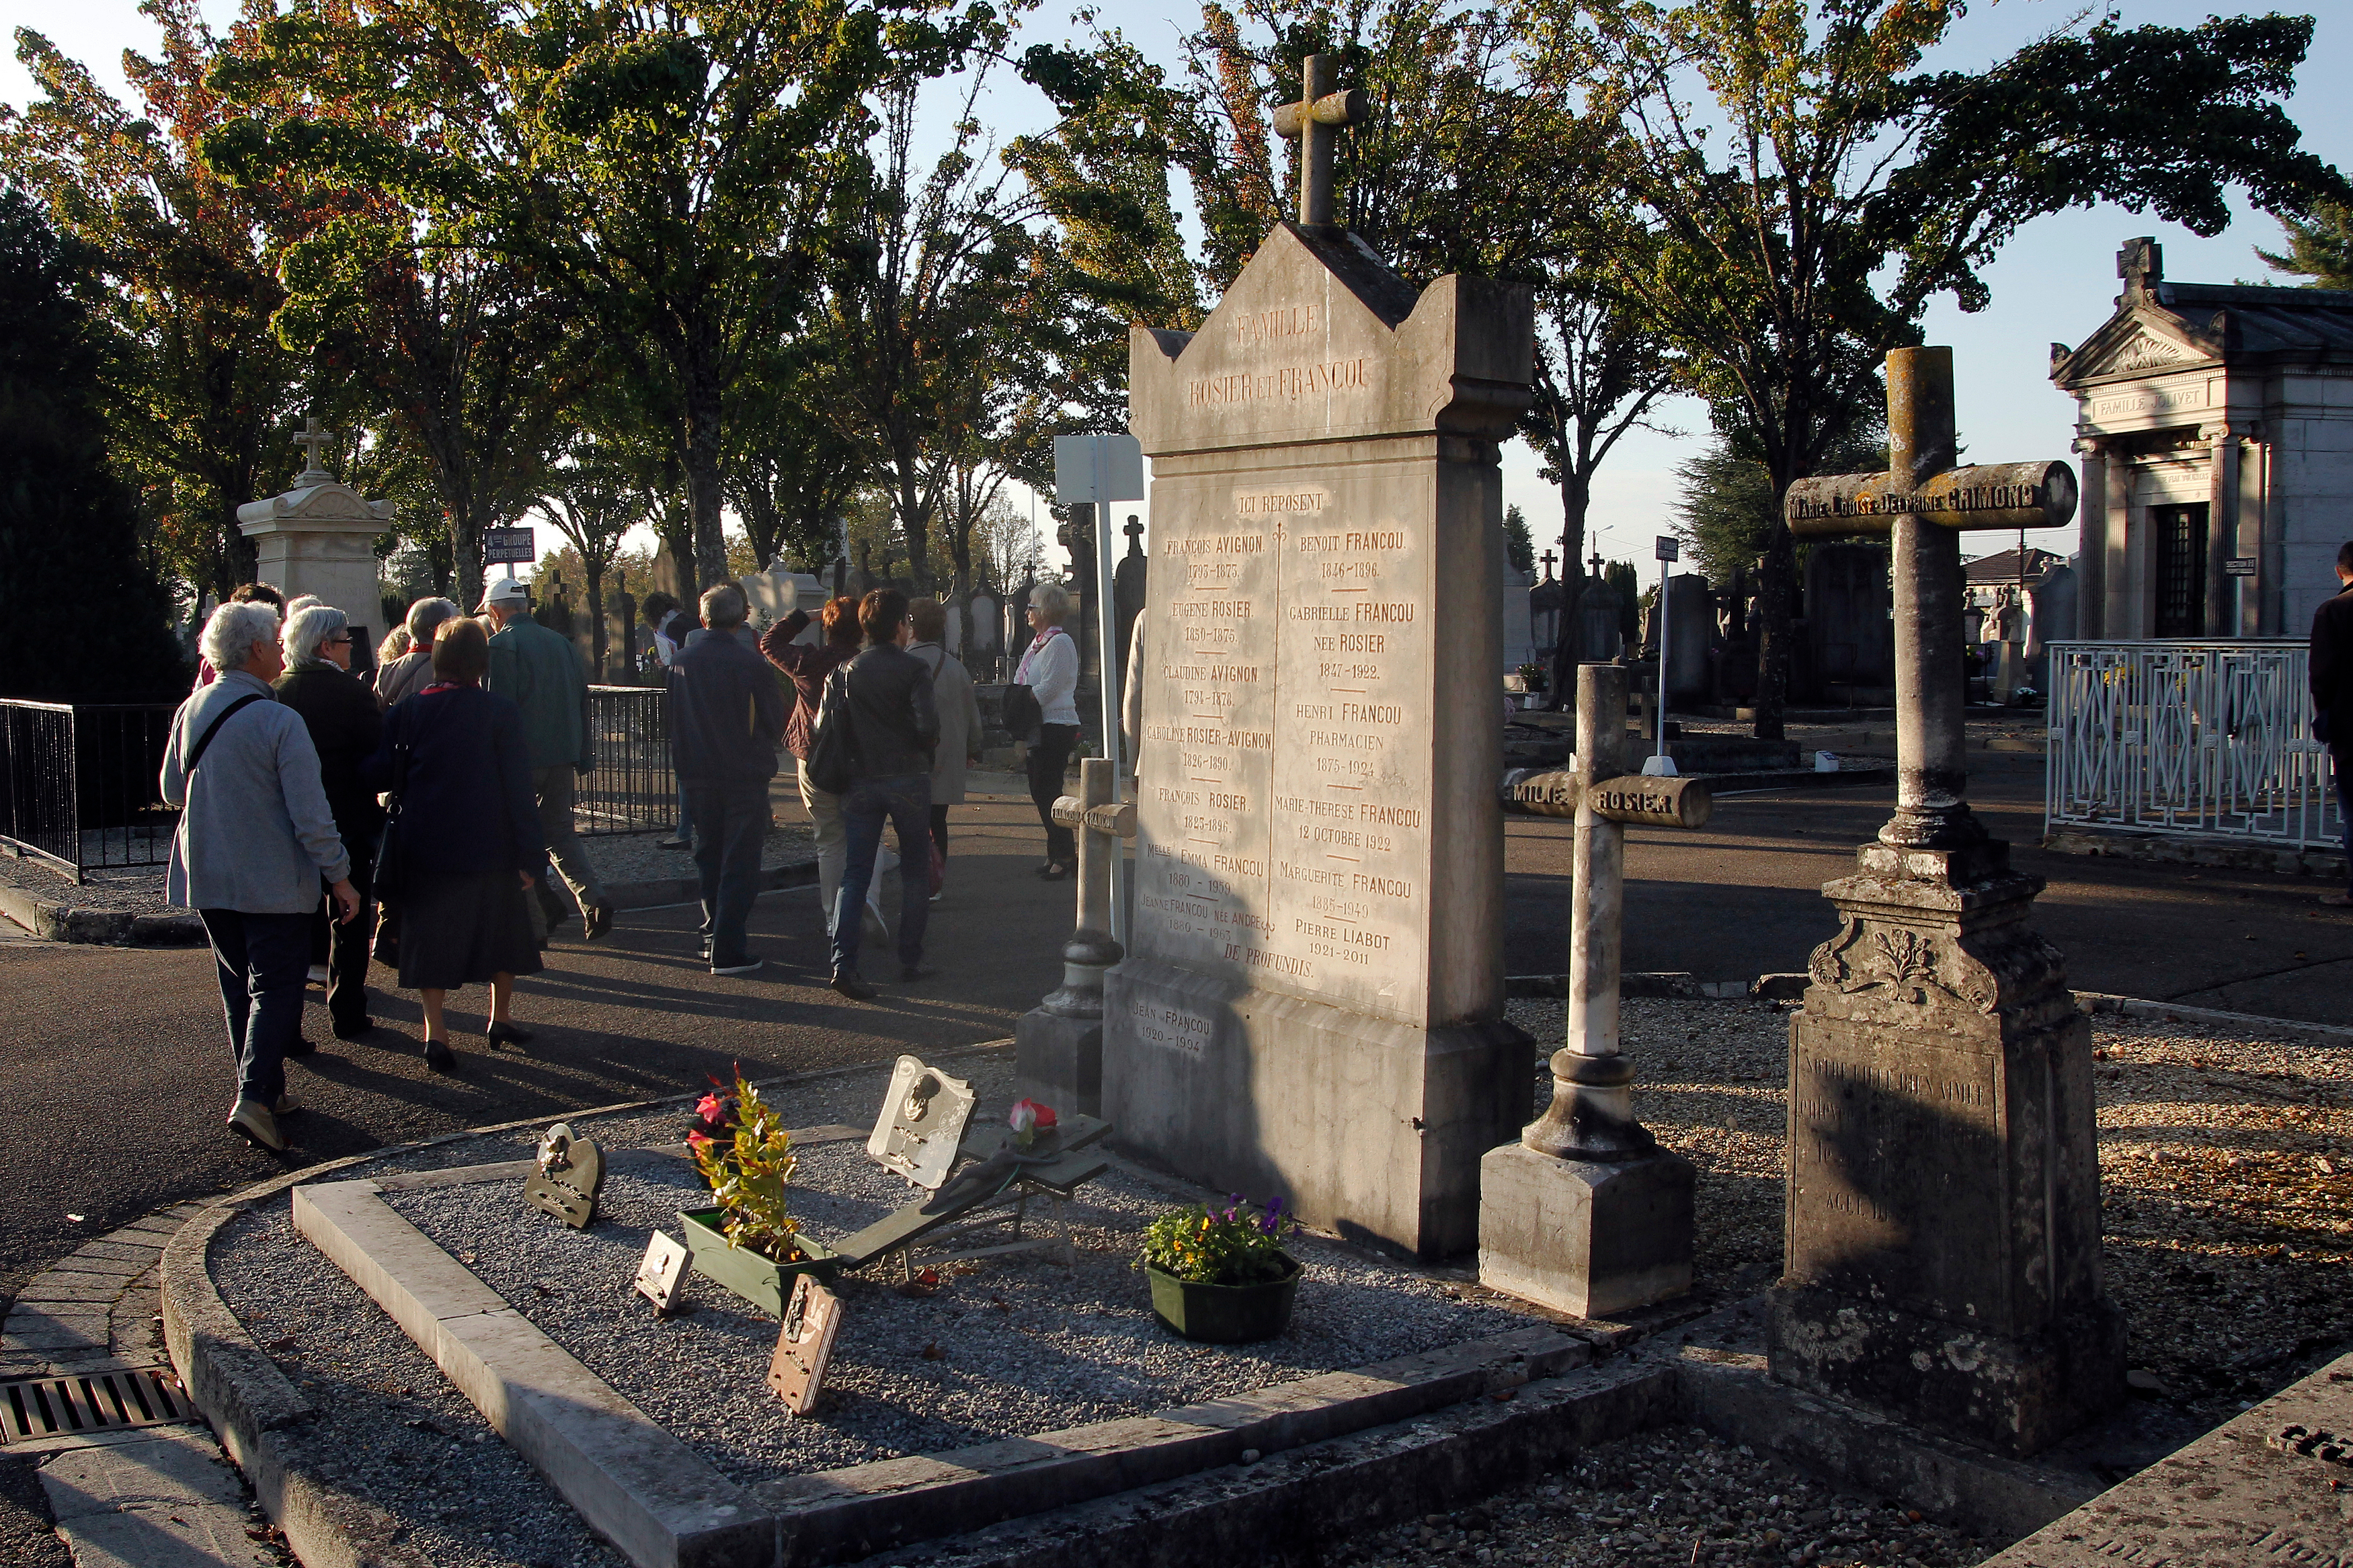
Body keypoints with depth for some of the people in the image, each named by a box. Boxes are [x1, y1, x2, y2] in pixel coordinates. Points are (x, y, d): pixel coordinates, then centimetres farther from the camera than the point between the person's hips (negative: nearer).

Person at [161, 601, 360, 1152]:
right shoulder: (279, 721, -17)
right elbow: (311, 813, -16)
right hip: (273, 881, -6)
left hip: (206, 878, 6)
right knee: (275, 987, 0)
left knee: (238, 987, 16)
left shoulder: (191, 711, 1)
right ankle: (255, 1096, -13)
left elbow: (171, 790, 14)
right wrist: (340, 876, -8)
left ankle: (266, 1091, 23)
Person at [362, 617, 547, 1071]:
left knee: (431, 936, 8)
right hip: (487, 847, -1)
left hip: (424, 847, 1)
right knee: (501, 927, 17)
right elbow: (518, 788, -9)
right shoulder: (500, 712, -9)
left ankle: (435, 1031, 0)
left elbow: (379, 775, -4)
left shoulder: (408, 710, -3)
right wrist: (530, 854, -7)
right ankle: (501, 1018, 28)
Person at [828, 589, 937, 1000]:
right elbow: (927, 725, -19)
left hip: (861, 781, 3)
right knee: (915, 871, 12)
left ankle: (843, 962, -10)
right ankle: (910, 960, 15)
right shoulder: (912, 668, -9)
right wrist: (929, 743, 2)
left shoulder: (845, 672, 2)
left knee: (855, 873, 3)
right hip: (909, 778, -3)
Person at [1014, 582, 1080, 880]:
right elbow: (1022, 683, 18)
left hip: (1057, 727, -10)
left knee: (1048, 791, -9)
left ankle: (1065, 855, -3)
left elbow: (1048, 688, -18)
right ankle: (1057, 853, 17)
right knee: (1040, 791, 10)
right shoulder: (1039, 642, 18)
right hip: (1041, 728, 10)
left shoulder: (1060, 643, -11)